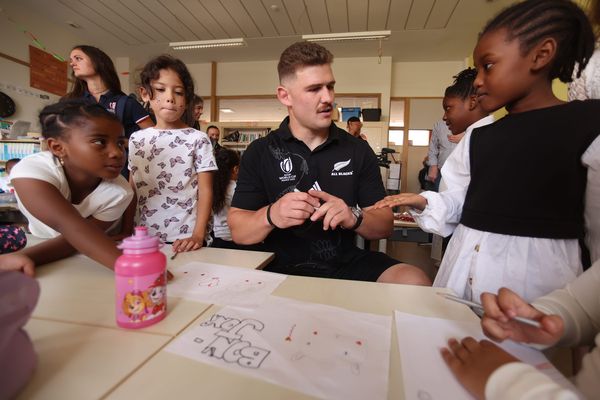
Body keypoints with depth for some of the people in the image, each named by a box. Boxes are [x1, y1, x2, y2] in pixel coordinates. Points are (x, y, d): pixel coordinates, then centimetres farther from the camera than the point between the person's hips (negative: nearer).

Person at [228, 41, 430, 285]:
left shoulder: (358, 150, 6)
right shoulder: (259, 153, 2)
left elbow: (385, 225, 5)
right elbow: (237, 231, 0)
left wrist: (354, 217, -17)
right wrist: (271, 216, -22)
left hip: (348, 264, 2)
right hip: (284, 269, -1)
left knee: (415, 282, -23)